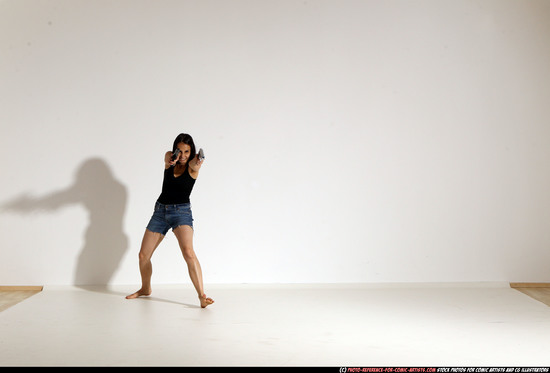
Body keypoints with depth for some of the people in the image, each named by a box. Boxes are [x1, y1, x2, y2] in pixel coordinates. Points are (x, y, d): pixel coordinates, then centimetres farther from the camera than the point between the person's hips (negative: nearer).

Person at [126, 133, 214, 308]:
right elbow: (167, 158, -23)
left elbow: (193, 163, -33)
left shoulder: (193, 166, -9)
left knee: (188, 252, -27)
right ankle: (145, 289, 35)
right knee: (143, 255, 10)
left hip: (181, 211, -4)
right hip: (161, 210, 5)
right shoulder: (170, 157, 1)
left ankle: (202, 296, -28)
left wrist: (198, 164, -59)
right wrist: (171, 160, -49)